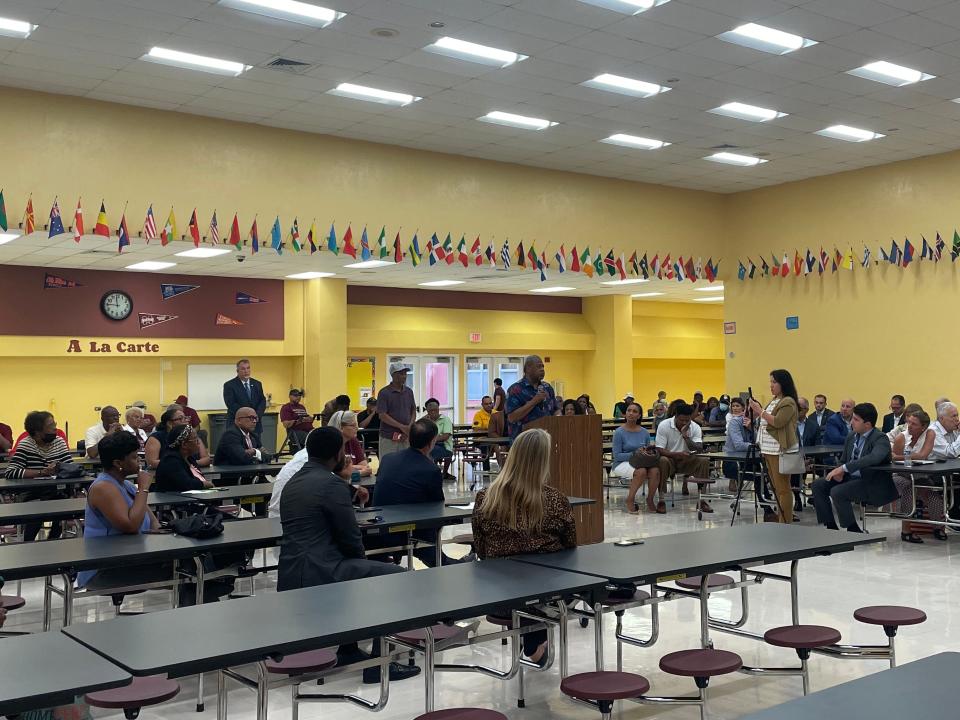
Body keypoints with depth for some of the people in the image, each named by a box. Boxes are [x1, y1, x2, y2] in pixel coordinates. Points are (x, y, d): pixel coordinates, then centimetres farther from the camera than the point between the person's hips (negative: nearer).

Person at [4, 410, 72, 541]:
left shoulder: (59, 442, 5)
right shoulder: (25, 445, -7)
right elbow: (9, 473, -20)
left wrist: (58, 468, -24)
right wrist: (42, 472, -26)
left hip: (56, 495, 3)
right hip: (31, 496, -3)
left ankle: (52, 540, 0)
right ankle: (27, 544, -5)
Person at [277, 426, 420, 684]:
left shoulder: (293, 482, 15)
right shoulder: (332, 483, -12)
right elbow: (350, 537, -11)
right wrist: (361, 559, 10)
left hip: (290, 575, 10)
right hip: (316, 575, -10)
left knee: (356, 570, 33)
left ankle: (348, 650, 32)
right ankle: (377, 662, 1)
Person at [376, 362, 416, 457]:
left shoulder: (409, 392, 10)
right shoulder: (384, 393, -7)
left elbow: (413, 411, 15)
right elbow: (382, 415, -12)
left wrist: (409, 427, -4)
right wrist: (402, 427, -17)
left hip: (406, 437, 5)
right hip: (388, 438, -5)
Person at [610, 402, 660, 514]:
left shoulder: (645, 432, 6)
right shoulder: (619, 432, -7)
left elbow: (648, 452, 12)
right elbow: (617, 455, -11)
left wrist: (650, 453, -14)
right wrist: (635, 454, -23)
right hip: (622, 463, -4)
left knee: (655, 470, -29)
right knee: (641, 471, -36)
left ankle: (650, 500, -9)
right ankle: (630, 500, -15)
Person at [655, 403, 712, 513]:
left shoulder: (695, 428, -5)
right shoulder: (664, 426, -13)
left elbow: (699, 450, -16)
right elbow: (660, 450, -17)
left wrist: (686, 435, -28)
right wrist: (677, 454, -34)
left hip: (687, 460, 3)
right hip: (670, 458, -3)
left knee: (704, 461, -25)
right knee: (663, 461, -37)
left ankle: (702, 499, -16)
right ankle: (661, 500, -29)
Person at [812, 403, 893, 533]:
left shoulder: (880, 439, -15)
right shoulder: (851, 436, 9)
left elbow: (873, 458, -35)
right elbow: (843, 460, 18)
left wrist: (844, 468, -37)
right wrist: (839, 471, -7)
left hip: (872, 484, -8)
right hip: (851, 478, 8)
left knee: (837, 492, -27)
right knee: (818, 485, -3)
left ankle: (855, 532, -12)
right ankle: (831, 527, 2)